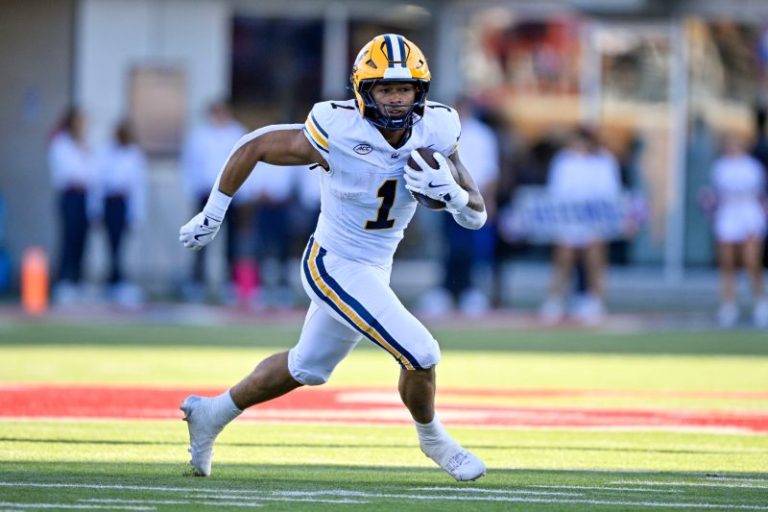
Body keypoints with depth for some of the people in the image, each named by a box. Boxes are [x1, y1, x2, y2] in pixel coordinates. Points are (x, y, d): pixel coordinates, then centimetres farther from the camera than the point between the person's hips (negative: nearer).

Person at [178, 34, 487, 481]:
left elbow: (477, 215, -6)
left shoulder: (435, 131, -12)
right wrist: (212, 216, -4)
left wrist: (451, 193, -29)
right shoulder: (338, 133, -26)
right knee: (420, 355, -13)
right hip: (335, 267, -7)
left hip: (375, 270, 7)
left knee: (307, 368, 23)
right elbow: (252, 147, -12)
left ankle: (212, 413, 42)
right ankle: (432, 439, 16)